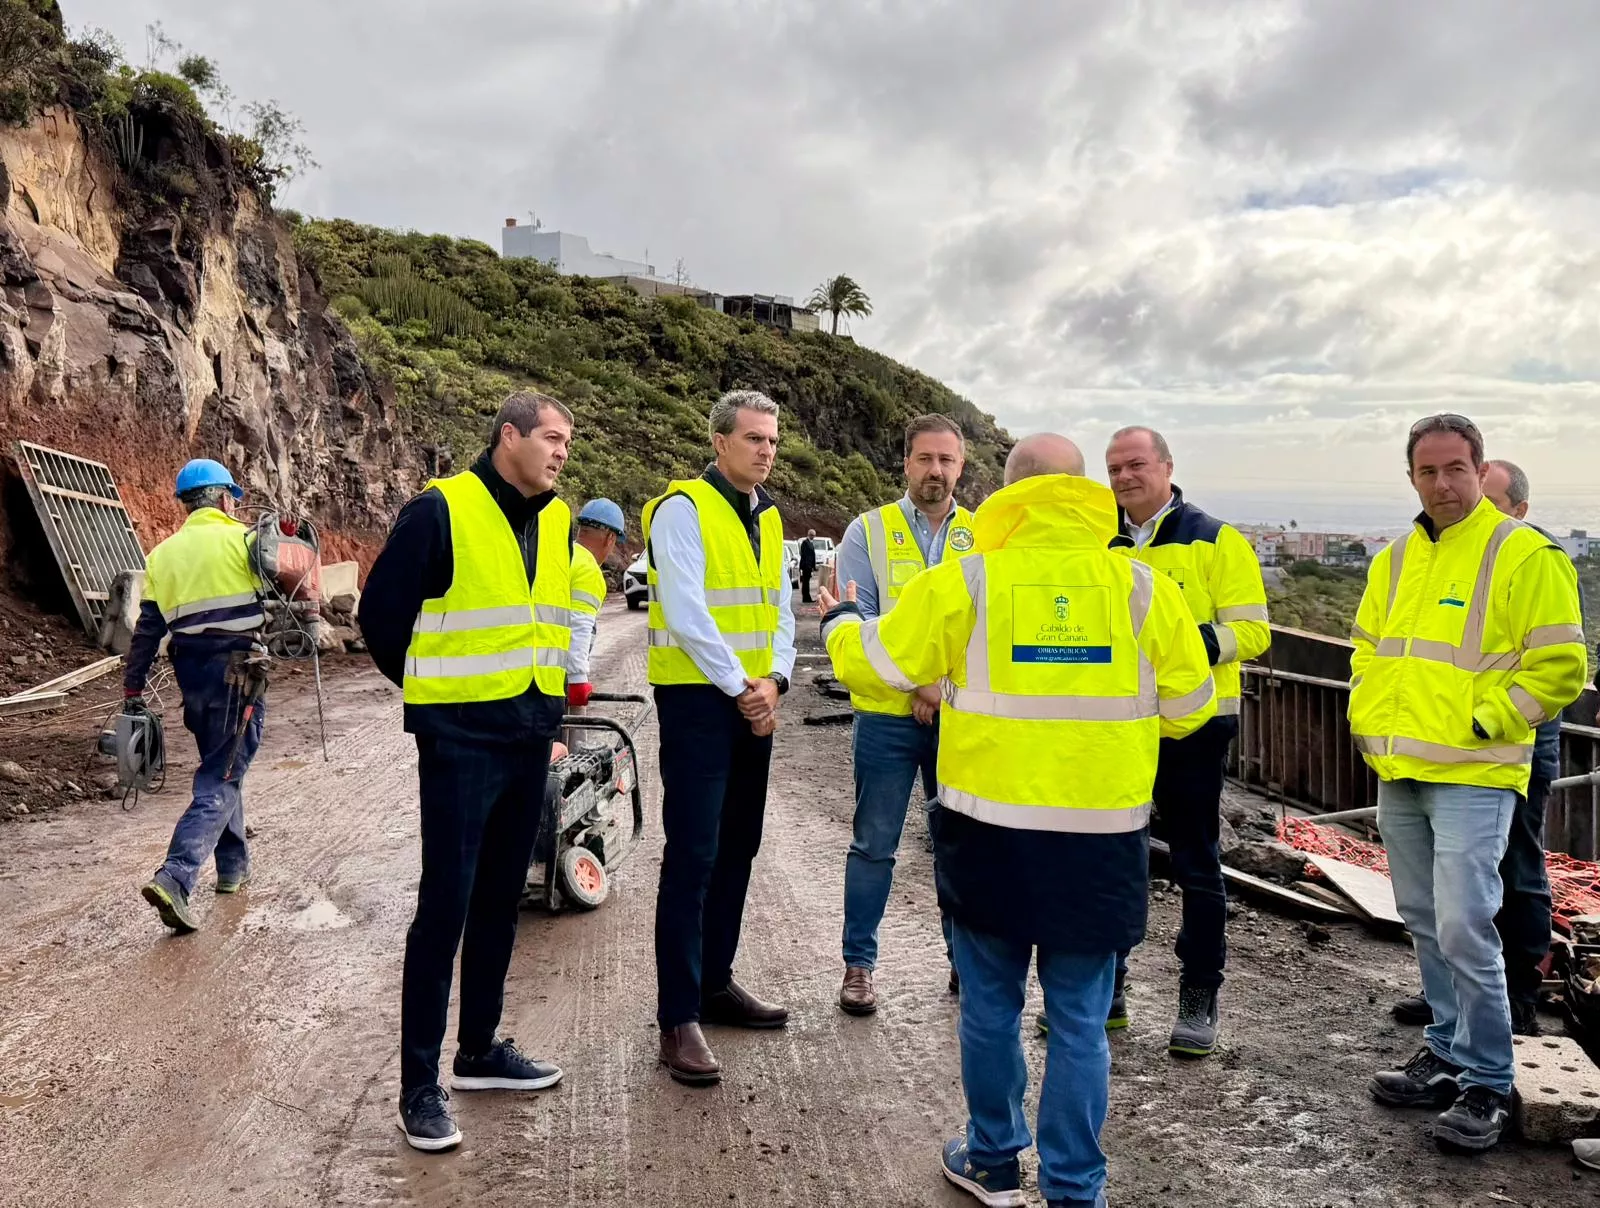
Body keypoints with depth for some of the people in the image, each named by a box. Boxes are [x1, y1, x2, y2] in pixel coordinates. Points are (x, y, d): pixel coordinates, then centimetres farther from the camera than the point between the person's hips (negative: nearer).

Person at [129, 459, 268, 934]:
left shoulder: (162, 554, 12)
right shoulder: (242, 538, -4)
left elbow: (146, 632, 12)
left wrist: (132, 693, 15)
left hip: (192, 676, 6)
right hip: (238, 672, -6)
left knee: (220, 768, 22)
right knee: (220, 782, -5)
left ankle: (233, 866, 31)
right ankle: (174, 878, -19)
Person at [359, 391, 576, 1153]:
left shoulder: (557, 522, 9)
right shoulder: (440, 510, -12)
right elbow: (381, 611, -7)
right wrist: (428, 691, 4)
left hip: (531, 738, 7)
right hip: (461, 740, -6)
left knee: (500, 899, 15)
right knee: (444, 906, -3)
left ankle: (480, 1049, 30)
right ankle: (420, 1085, 9)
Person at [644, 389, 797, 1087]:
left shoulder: (768, 518, 14)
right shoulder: (683, 508, -10)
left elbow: (781, 607, 12)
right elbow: (685, 612, -18)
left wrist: (774, 678, -5)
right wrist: (740, 687, -14)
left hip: (755, 703, 8)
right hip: (696, 698, -8)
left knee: (737, 849, 13)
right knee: (692, 857, -8)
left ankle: (715, 983, 26)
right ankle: (679, 1019, -3)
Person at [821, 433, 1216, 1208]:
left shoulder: (964, 583, -6)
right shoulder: (1144, 589, -2)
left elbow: (873, 665, 2)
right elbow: (1189, 708, 5)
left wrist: (839, 622, 24)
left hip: (990, 833, 0)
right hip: (1103, 840, 1)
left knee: (990, 1006, 17)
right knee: (1078, 1020, 11)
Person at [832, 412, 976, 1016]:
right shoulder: (868, 532, 0)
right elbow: (855, 621, -7)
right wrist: (916, 683, -14)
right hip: (887, 716, -2)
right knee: (874, 845, 5)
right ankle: (859, 963, 17)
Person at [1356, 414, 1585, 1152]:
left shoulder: (1525, 556, -8)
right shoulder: (1396, 559, 12)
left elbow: (1559, 669, -9)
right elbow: (1366, 647, 23)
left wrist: (1483, 722, -14)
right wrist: (1364, 713, 10)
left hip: (1473, 777, -7)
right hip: (1397, 774, 7)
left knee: (1463, 928, -9)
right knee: (1424, 924, 15)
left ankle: (1487, 1084, 6)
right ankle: (1447, 1053, 30)